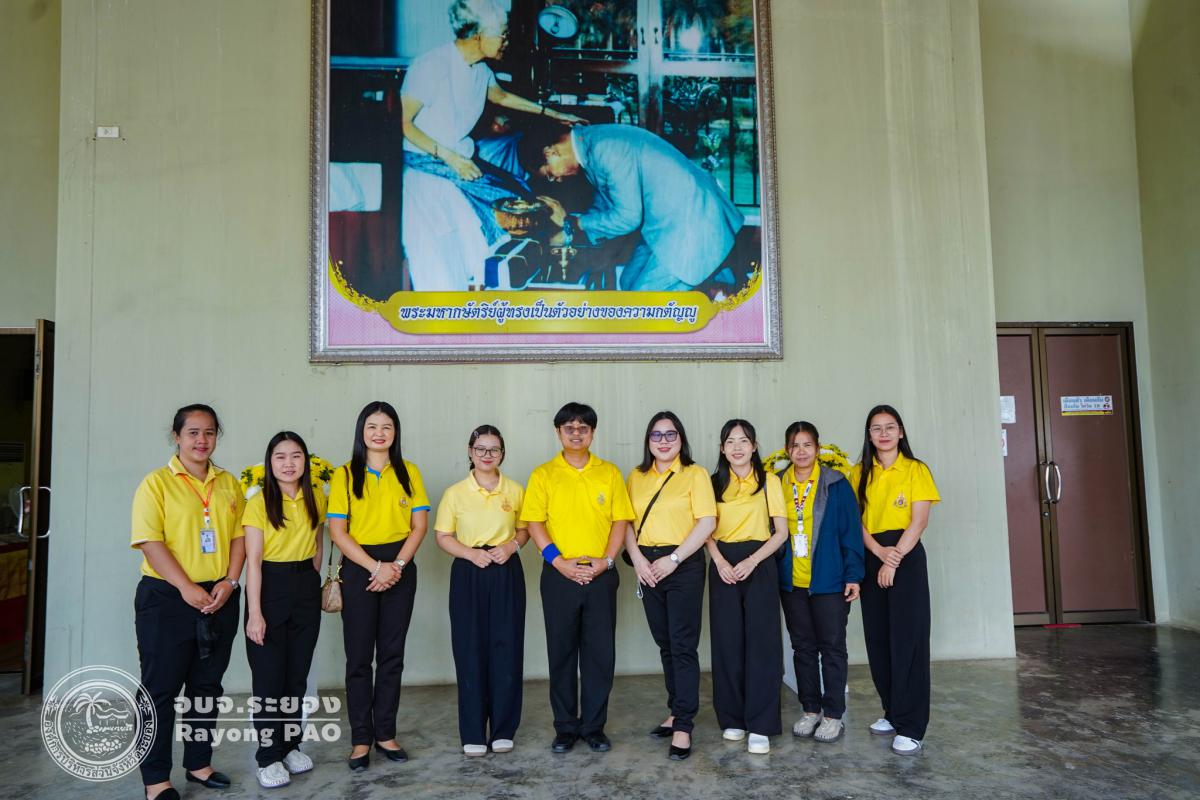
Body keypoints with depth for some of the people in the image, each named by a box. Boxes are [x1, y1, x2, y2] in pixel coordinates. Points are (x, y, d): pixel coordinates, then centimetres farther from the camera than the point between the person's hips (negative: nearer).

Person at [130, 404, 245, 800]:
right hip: (167, 598, -5)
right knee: (161, 687, 3)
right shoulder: (157, 482, -6)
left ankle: (199, 763, 27)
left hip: (219, 598, 5)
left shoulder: (229, 484, 9)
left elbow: (239, 536, 7)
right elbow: (150, 542, -13)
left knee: (207, 685, 13)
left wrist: (230, 581, -7)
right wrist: (187, 588, -19)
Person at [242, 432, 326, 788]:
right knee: (269, 675, 1)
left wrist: (313, 581, 13)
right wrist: (255, 612, -16)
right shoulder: (259, 503, -10)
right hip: (269, 586, -4)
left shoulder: (316, 498, 3)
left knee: (298, 672, 12)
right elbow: (253, 561, -13)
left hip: (306, 588, 4)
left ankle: (291, 745, 26)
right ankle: (269, 756, 13)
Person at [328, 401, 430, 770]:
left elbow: (420, 524, 1)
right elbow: (337, 531, -7)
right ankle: (361, 738, 15)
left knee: (392, 654, 8)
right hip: (359, 568, -2)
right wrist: (376, 567, -15)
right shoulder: (345, 474, -2)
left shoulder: (408, 472, 5)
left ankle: (385, 732, 20)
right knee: (359, 656, 3)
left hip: (400, 567, 2)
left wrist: (397, 565, -12)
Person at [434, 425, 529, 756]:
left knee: (507, 649, 2)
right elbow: (442, 536, 3)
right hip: (468, 575, -1)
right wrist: (471, 553, -13)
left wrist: (511, 546, -7)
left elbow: (525, 529, 13)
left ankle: (503, 729, 16)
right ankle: (473, 733, 13)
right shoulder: (455, 493, 1)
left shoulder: (515, 490, 4)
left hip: (507, 574, 1)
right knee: (471, 651, 1)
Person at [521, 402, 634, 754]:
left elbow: (620, 520, 4)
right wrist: (560, 562, -12)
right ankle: (565, 728, 20)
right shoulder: (543, 474, 2)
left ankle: (593, 727, 19)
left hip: (600, 575, 1)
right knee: (561, 653, 7)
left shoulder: (609, 473, 6)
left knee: (600, 653, 5)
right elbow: (534, 522, -2)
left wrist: (606, 560, -8)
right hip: (559, 575, -1)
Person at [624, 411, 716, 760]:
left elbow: (707, 522, -10)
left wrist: (673, 559, -15)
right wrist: (637, 558, -7)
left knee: (683, 646, -4)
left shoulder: (695, 474, -2)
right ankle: (677, 711, 27)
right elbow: (628, 521, 9)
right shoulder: (637, 477, 11)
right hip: (648, 568, 5)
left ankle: (683, 727, 1)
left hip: (683, 565, -5)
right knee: (665, 644, 13)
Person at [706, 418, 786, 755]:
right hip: (723, 567, 2)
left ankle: (760, 726, 1)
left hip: (758, 565, -2)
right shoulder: (715, 483, 9)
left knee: (761, 642, -5)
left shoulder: (769, 481, 2)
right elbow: (708, 530, 8)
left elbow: (781, 532, -1)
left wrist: (751, 561, -13)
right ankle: (732, 718, 15)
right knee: (727, 643, 3)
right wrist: (720, 562, -9)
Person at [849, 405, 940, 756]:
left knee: (908, 639, -6)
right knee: (878, 639, 7)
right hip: (872, 557, 4)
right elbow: (855, 520, 2)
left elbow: (919, 520, -7)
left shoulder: (916, 470, 0)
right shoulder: (859, 473, 9)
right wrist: (879, 551, -14)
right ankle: (892, 712, 22)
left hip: (906, 556, -4)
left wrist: (895, 558, -13)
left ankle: (911, 727, -2)